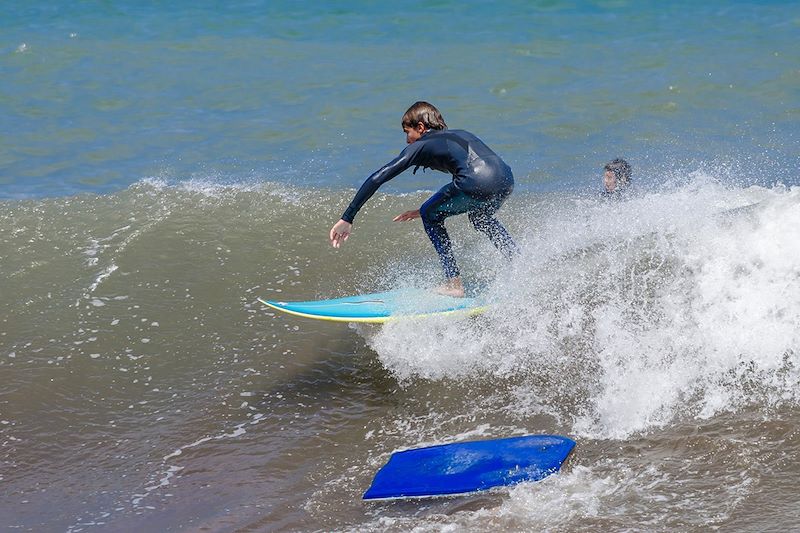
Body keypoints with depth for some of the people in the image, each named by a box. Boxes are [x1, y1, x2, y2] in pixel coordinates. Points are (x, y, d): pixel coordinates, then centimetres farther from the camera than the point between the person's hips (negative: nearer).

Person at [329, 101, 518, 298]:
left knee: (430, 217, 20)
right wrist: (430, 210, 48)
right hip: (507, 180, 7)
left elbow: (377, 179, 13)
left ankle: (454, 284, 14)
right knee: (480, 217, 38)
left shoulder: (421, 146, 18)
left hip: (477, 184, -7)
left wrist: (347, 219, 15)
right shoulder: (460, 135, 35)